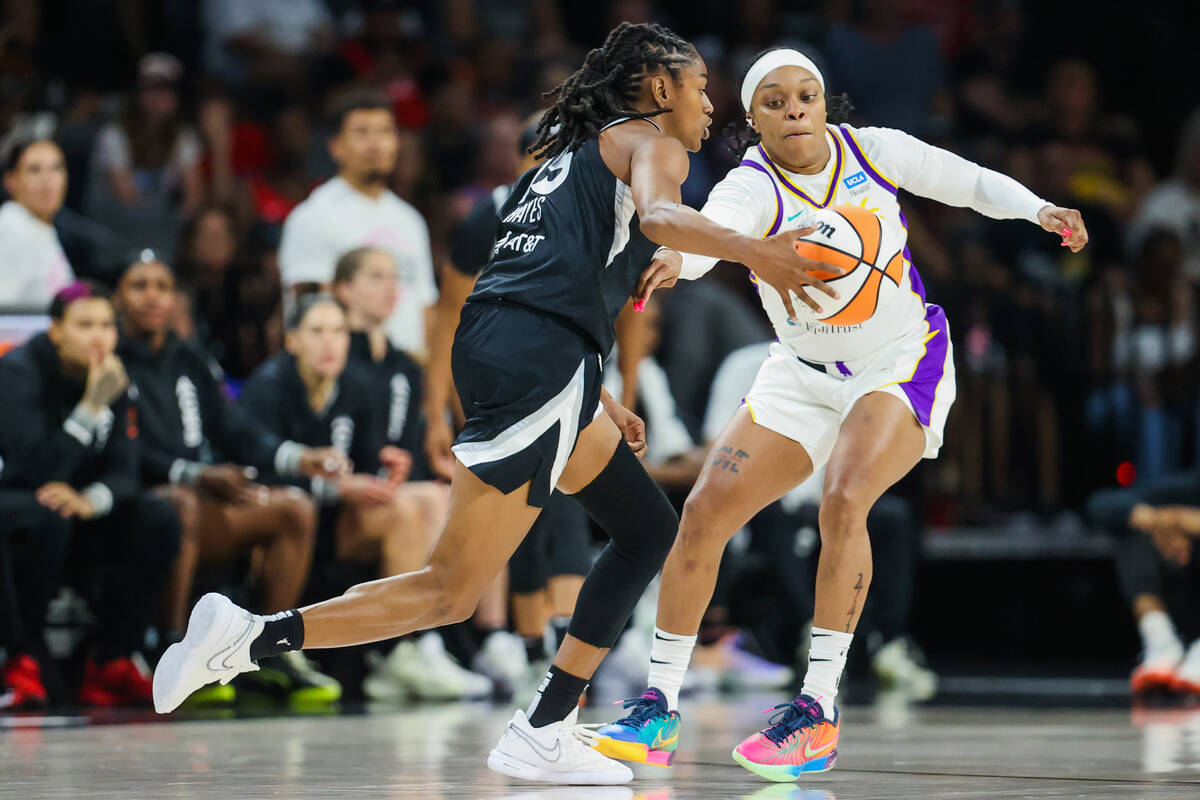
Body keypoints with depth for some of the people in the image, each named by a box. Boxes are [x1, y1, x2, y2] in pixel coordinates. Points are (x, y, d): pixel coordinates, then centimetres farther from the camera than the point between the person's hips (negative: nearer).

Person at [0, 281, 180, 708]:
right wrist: (92, 407, -34)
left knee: (158, 520, -17)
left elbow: (123, 469, -7)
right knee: (46, 516, -38)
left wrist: (90, 500, -30)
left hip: (76, 512, 6)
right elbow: (38, 471, -29)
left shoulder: (112, 376, -1)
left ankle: (112, 663, -12)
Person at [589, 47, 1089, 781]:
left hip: (904, 362, -2)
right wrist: (672, 256, -64)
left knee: (843, 500, -28)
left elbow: (968, 181, 4)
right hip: (805, 375, 2)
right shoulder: (754, 187, -18)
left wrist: (1041, 211, -12)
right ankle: (660, 710, 6)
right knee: (705, 512, -8)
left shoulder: (872, 150, -10)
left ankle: (818, 713, -21)